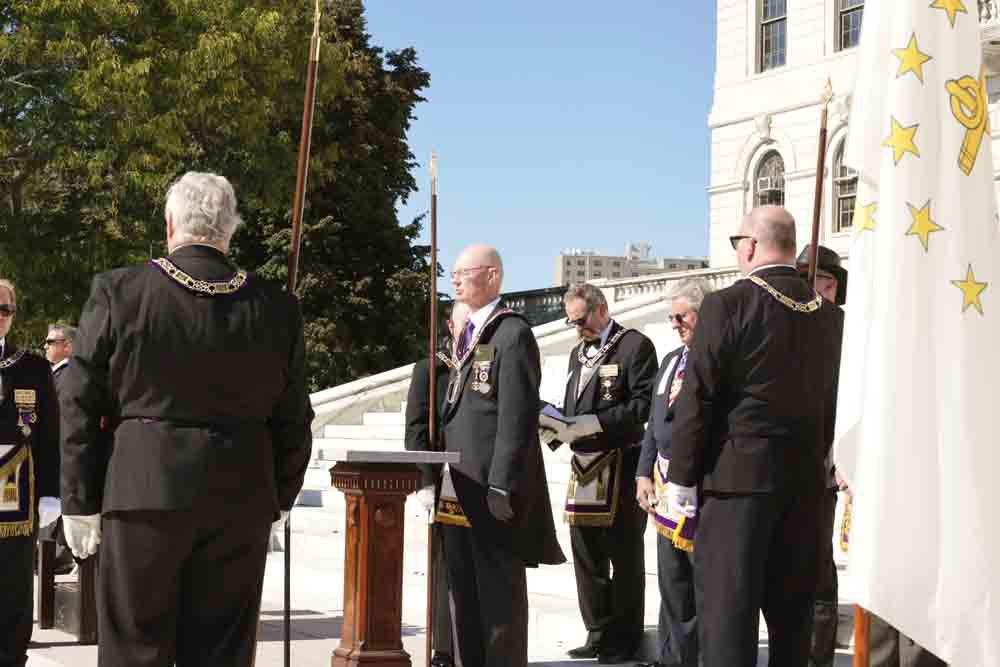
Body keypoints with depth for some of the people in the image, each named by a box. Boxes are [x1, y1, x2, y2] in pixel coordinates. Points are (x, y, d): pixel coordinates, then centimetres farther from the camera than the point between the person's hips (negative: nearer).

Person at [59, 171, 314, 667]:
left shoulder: (118, 292, -3)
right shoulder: (277, 309, 2)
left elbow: (79, 406, -2)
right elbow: (293, 421, 7)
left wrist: (80, 501, 5)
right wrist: (279, 500, 18)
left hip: (142, 494, -2)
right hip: (242, 503, 2)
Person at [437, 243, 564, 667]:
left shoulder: (512, 334, -9)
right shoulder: (467, 336, 19)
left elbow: (518, 416, -16)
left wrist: (502, 485, -21)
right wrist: (443, 480, 15)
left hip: (492, 489, -9)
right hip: (459, 488, 9)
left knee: (499, 591, -3)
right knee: (464, 592, 12)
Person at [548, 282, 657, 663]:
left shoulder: (635, 345, -5)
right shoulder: (578, 353, 20)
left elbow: (644, 403, -14)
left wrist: (596, 424, -21)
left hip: (621, 464, -8)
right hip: (584, 464, 8)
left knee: (624, 556, 0)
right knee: (586, 555, 10)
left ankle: (624, 642, 7)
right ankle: (599, 635, 20)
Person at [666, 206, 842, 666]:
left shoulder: (727, 305, -11)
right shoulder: (825, 313, 7)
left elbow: (697, 399, -11)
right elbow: (831, 400, 12)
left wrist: (682, 477, -5)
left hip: (737, 475, -6)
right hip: (805, 478, 6)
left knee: (727, 611, -3)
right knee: (792, 611, 14)